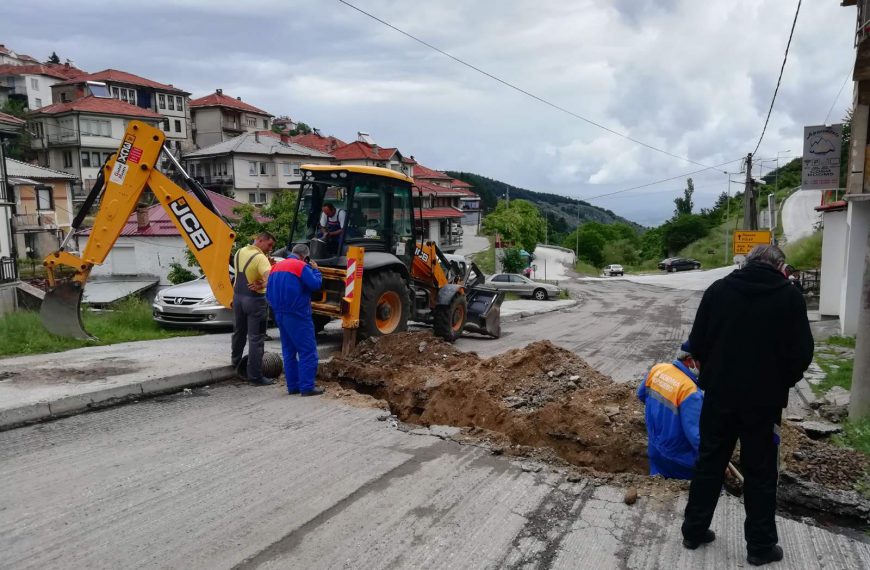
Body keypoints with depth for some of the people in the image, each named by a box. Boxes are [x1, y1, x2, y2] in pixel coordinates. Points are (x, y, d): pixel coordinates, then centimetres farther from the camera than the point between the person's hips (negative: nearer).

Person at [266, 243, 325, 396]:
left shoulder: (276, 266, 14)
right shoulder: (301, 266, -10)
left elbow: (269, 293, 16)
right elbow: (315, 284, -17)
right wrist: (315, 269, -1)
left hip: (280, 314, 8)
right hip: (297, 315, -8)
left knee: (289, 351, 14)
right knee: (308, 350, -4)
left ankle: (293, 386, 16)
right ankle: (307, 386, -7)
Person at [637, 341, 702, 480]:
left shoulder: (657, 369, -8)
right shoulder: (690, 391, -30)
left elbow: (641, 395, 12)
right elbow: (695, 435, -27)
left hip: (656, 450, 7)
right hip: (680, 460, -7)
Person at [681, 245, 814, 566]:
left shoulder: (719, 289, -2)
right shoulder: (790, 296, -6)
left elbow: (697, 342, -1)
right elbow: (802, 354, -6)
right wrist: (782, 382, 12)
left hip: (720, 394, 2)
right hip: (764, 399, -1)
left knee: (709, 464, 14)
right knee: (760, 472, 11)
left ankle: (694, 531, 25)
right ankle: (760, 546, 22)